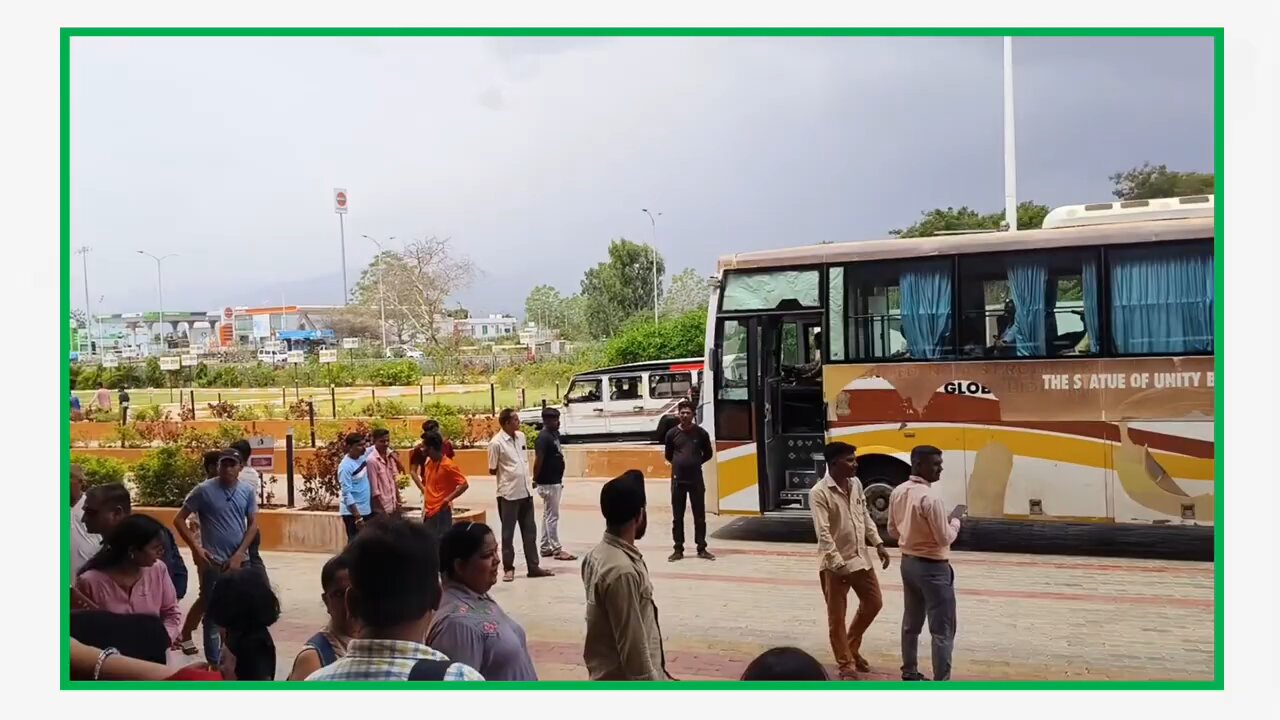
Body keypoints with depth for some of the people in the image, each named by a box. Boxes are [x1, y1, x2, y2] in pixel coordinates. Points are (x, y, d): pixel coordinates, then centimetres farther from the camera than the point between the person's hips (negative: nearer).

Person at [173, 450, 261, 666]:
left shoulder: (247, 492, 3)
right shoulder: (204, 490, -7)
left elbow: (253, 525, 2)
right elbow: (179, 520, -3)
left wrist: (238, 555, -8)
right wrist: (196, 548, -11)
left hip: (240, 561, 4)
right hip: (213, 562, -4)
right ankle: (214, 663, 5)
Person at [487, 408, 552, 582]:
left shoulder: (521, 436, 6)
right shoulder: (496, 443, -15)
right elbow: (492, 470, -8)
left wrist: (524, 475, 9)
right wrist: (508, 472, 1)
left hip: (526, 492, 7)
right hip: (508, 494, -7)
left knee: (530, 531, 11)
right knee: (508, 533, 4)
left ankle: (533, 566, 19)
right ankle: (508, 568, 14)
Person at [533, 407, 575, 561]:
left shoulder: (554, 434, 10)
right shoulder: (543, 437, -19)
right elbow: (538, 459, -20)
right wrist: (535, 479, -17)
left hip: (555, 481, 9)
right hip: (548, 483, -9)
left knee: (548, 515, 13)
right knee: (552, 517, -4)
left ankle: (545, 548, 20)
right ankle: (556, 550, 0)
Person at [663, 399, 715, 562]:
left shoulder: (701, 433, -1)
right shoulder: (672, 433, 0)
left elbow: (708, 454, 12)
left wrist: (695, 463, 6)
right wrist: (679, 463, 6)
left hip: (696, 480, 0)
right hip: (677, 480, 0)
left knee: (699, 516, 4)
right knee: (677, 517, 5)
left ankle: (702, 549, 12)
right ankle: (678, 550, 12)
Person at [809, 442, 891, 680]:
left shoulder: (856, 484, 3)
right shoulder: (819, 493, -19)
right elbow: (823, 534, -22)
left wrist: (878, 544, 8)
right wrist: (839, 565, -25)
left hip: (861, 557, 7)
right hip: (835, 564, -7)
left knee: (873, 603, 18)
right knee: (837, 618, 3)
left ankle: (852, 648, 36)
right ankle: (846, 665, 17)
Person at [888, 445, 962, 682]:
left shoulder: (898, 492, 1)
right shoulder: (930, 498, -25)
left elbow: (893, 530, 11)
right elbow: (945, 538, -20)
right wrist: (955, 522, -2)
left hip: (908, 562, 8)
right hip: (932, 568, -8)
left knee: (911, 623, 20)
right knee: (942, 630, -1)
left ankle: (909, 673, 31)